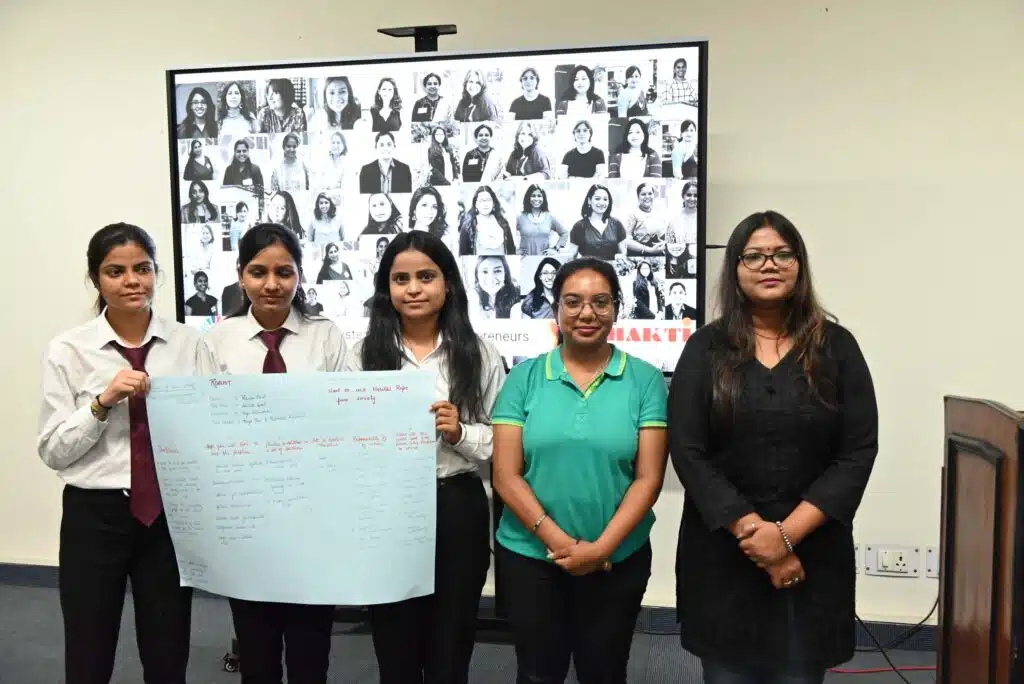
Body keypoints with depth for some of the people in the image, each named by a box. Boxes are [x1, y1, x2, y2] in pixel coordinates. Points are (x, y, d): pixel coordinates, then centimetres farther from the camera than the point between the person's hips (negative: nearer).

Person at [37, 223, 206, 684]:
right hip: (95, 516, 0)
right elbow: (53, 451, -5)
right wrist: (103, 401, -18)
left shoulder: (189, 343, -1)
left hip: (170, 514, 1)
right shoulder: (68, 350, -3)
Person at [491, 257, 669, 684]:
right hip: (529, 556, 1)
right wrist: (557, 540, -14)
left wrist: (602, 547, -14)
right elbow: (506, 476, -5)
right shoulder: (525, 377, -1)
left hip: (618, 560, 0)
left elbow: (648, 478, -6)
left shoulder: (645, 379, -3)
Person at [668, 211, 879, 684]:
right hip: (722, 553, 0)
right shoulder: (706, 348, 0)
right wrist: (752, 531, -14)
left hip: (813, 554, 1)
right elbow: (687, 451, -6)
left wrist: (788, 533, -13)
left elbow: (858, 453, -4)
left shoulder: (836, 347, 2)